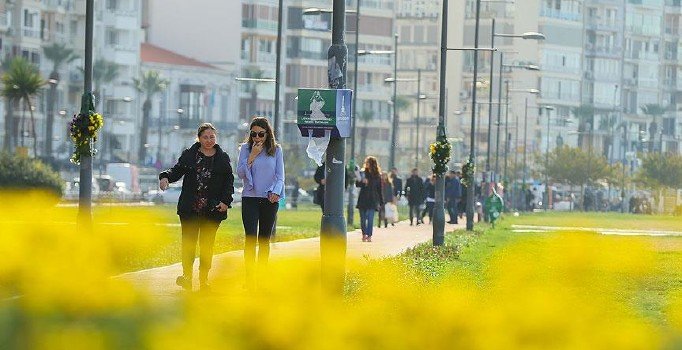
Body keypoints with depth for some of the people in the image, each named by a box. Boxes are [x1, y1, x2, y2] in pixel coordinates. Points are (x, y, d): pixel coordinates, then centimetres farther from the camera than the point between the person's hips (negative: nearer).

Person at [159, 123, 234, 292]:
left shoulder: (223, 158, 7)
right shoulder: (189, 155, 7)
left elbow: (229, 181, 7)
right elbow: (177, 170, 3)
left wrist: (226, 201, -5)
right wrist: (166, 176, -19)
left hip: (213, 208, 0)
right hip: (190, 208, 0)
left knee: (207, 243, 5)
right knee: (188, 241, -7)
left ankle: (204, 278, 12)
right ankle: (187, 275, -5)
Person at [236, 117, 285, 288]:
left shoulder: (276, 150, 5)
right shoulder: (246, 148, 3)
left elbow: (280, 176, 5)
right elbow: (240, 173, -4)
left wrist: (276, 192, -12)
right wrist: (252, 156, -12)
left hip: (270, 199, 1)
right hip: (250, 198, -1)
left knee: (264, 240, 7)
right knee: (250, 239, -11)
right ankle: (250, 279, -15)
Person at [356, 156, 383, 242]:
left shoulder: (377, 175, 5)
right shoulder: (363, 173, 5)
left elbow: (379, 189, 8)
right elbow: (357, 184, 1)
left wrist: (381, 202, 6)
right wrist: (361, 182, -21)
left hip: (372, 200, -1)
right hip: (363, 199, 1)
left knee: (370, 218, -8)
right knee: (363, 218, 4)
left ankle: (369, 236, -7)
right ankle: (364, 234, 16)